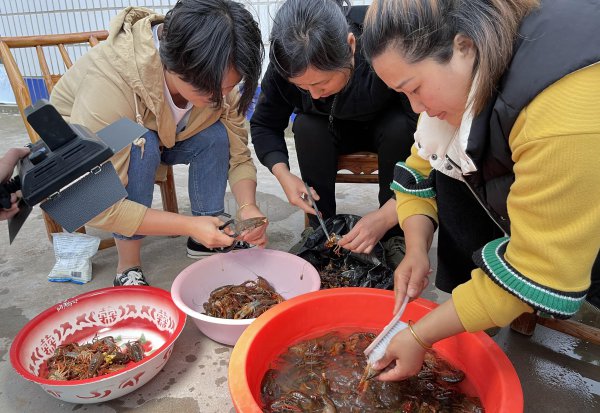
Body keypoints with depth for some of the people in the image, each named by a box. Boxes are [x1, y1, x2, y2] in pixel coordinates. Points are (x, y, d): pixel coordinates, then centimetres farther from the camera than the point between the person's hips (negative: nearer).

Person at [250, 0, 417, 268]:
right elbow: (264, 125, -11)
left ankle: (394, 237, -14)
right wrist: (284, 175, -31)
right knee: (306, 126, -29)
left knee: (400, 130, -33)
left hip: (391, 127, -2)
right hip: (334, 131, 2)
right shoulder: (288, 63, -27)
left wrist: (386, 216, -43)